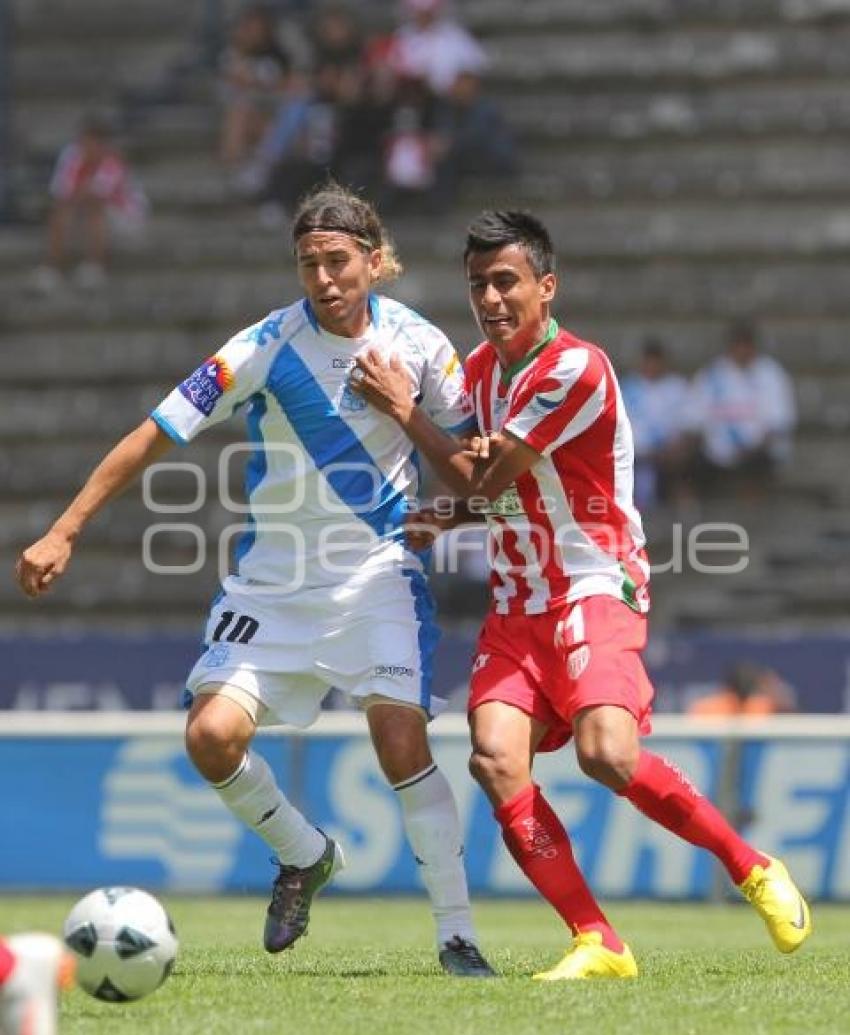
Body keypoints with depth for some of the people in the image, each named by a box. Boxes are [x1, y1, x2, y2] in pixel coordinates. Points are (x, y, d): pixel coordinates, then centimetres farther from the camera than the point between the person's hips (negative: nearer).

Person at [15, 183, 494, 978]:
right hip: (273, 580, 1)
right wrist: (62, 533, -17)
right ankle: (304, 858, 17)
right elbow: (155, 435, -13)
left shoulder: (418, 343, -7)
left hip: (379, 574, -1)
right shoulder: (269, 345, -13)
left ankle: (456, 933, -5)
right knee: (212, 735, -12)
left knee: (400, 741, -16)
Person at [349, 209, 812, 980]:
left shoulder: (576, 369, -15)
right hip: (516, 606, 7)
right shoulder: (481, 368, 12)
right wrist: (438, 523, 4)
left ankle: (755, 871, -2)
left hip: (595, 592, -7)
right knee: (496, 759, -17)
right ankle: (598, 944, -15)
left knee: (607, 754, -26)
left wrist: (405, 410, -3)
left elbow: (484, 480, -13)